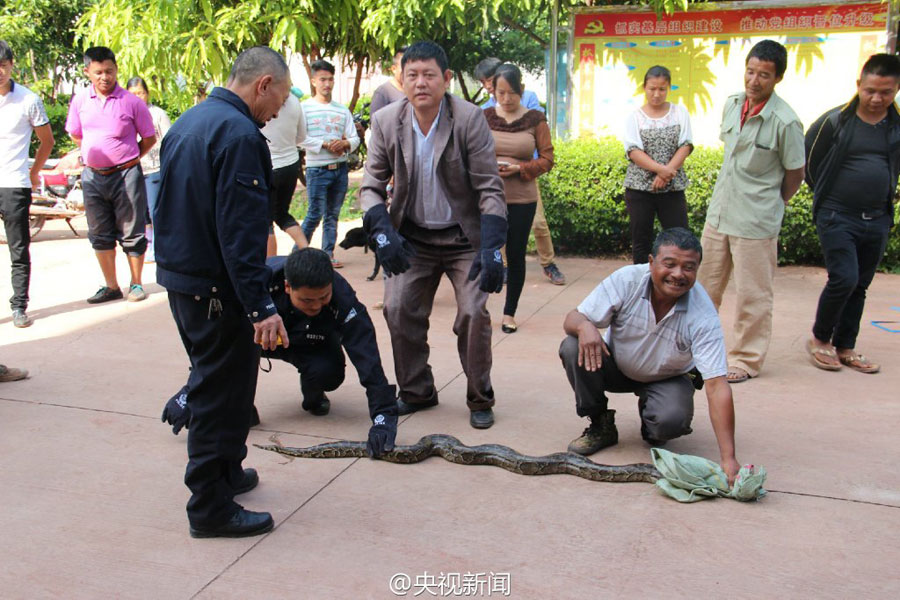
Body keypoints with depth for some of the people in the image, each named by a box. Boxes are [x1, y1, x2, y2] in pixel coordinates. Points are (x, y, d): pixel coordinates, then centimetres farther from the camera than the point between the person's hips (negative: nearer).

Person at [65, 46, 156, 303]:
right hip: (93, 176, 4)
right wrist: (96, 155, 9)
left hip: (126, 175, -4)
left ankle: (136, 284, 17)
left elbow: (149, 139, 2)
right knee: (99, 235, 10)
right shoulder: (80, 100, 5)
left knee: (132, 233, 3)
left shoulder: (132, 102, -6)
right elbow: (76, 135, 18)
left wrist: (128, 159, 3)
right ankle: (111, 287, 22)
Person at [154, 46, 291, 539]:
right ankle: (211, 507, 12)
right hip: (217, 289, -10)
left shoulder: (187, 124, 12)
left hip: (179, 279, 10)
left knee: (212, 384, 22)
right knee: (223, 393, 1)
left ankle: (224, 473, 37)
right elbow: (241, 230, -25)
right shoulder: (240, 135, -19)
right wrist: (261, 305, -24)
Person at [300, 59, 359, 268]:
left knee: (333, 215, 8)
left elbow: (355, 138, 8)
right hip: (317, 170, -4)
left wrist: (345, 143, -14)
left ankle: (328, 254, 16)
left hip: (340, 169, 4)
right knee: (315, 214, -7)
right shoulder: (305, 108, -1)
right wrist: (326, 145, -16)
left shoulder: (342, 110, 11)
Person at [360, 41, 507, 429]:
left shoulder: (469, 119, -15)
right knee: (399, 310, -4)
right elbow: (371, 186, -1)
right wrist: (382, 231, -20)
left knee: (474, 314, -11)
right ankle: (416, 392, 17)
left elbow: (490, 188, -14)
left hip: (464, 237, -3)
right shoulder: (386, 121, -7)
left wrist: (491, 249, -23)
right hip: (412, 238, 3)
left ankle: (480, 399, 10)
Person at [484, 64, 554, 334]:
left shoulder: (535, 119, 1)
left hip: (522, 198, 0)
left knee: (516, 255, 7)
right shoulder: (483, 118, 3)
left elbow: (547, 160, 0)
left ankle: (510, 313, 22)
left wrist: (518, 168, -15)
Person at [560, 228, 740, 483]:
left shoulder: (704, 316, -28)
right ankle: (601, 426, -3)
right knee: (573, 348, -27)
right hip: (616, 367, 1)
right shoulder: (627, 280, -25)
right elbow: (572, 319, -20)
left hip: (667, 378, -1)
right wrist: (583, 325, -48)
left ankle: (653, 434, 9)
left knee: (672, 420, -33)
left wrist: (728, 459, -38)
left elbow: (717, 385, -32)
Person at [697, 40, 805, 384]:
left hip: (756, 222, -6)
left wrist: (772, 204, 5)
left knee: (753, 294, 5)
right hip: (718, 213, 6)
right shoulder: (732, 105, 2)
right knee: (705, 285, 17)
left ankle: (747, 359, 19)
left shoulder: (785, 122, -16)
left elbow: (795, 174, -6)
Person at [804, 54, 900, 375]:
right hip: (837, 217, -4)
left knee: (860, 286, 10)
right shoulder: (835, 120, -7)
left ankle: (845, 347, 22)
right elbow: (809, 162, 5)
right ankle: (819, 339, 8)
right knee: (844, 279, -13)